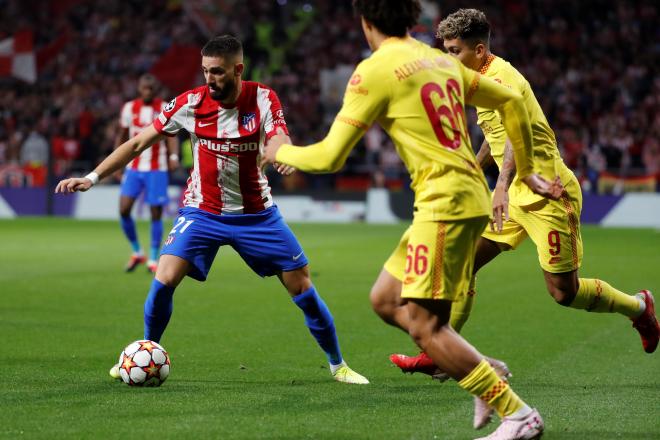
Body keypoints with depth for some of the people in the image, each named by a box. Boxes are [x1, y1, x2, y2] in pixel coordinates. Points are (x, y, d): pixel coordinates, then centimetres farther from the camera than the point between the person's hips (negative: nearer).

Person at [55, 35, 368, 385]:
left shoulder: (263, 99, -12)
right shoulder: (190, 103, -11)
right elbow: (138, 143, -6)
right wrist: (92, 178, -13)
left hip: (257, 214, 0)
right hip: (202, 211, 0)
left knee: (302, 287, -1)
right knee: (164, 280, -18)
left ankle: (338, 365, 18)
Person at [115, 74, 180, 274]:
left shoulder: (164, 109, -3)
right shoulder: (129, 108, 4)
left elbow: (172, 135, -9)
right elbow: (122, 136, 14)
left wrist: (174, 156, -27)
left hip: (157, 169, -2)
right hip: (133, 167, 2)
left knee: (156, 214, -2)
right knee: (124, 209, -9)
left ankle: (153, 260, 10)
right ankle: (137, 252, 11)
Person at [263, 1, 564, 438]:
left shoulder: (375, 69, -9)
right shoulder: (442, 61, 14)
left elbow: (329, 157, -9)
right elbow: (512, 102, 22)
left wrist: (283, 151, 12)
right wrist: (527, 173, 31)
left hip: (444, 202, -9)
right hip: (471, 196, 9)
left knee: (424, 327, -6)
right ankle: (487, 374, 16)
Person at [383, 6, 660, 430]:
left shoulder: (502, 77, -19)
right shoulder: (483, 80, 11)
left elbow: (515, 133, -35)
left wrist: (503, 185, -48)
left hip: (547, 193, -9)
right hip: (517, 194, 9)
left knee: (565, 292, -4)